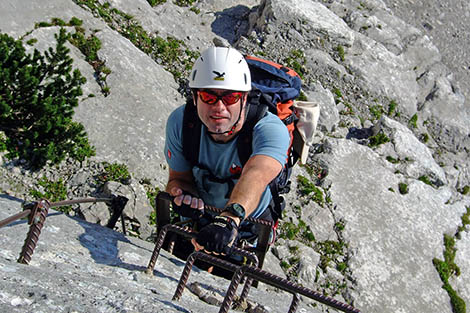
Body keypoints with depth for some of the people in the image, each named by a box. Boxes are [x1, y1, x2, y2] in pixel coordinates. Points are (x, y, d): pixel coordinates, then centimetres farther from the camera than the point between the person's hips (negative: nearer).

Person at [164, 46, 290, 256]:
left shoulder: (270, 129, -38)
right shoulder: (180, 122, -26)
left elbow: (256, 175, -59)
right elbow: (179, 177, -15)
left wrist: (230, 219, -79)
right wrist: (181, 194, -41)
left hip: (250, 221, -2)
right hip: (200, 216, 2)